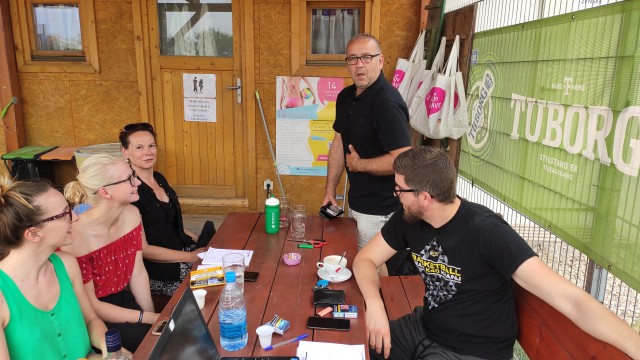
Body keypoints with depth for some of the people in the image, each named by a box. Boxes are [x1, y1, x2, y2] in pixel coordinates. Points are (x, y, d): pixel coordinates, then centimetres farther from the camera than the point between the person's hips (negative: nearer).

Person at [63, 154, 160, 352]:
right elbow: (90, 306, -18)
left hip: (123, 298, 6)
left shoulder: (132, 214, -7)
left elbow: (138, 273, -3)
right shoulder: (75, 237, -27)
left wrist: (154, 315, -11)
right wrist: (147, 318, -18)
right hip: (93, 318, -6)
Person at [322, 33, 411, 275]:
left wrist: (359, 164, -16)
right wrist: (330, 190, 12)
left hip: (380, 209, -9)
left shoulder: (388, 103, -23)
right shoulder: (346, 96, 5)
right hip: (357, 201, 9)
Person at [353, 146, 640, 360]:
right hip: (424, 327, 6)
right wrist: (374, 305, -20)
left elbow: (568, 298, -32)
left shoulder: (486, 232, -27)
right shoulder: (407, 219, -7)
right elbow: (366, 259, 0)